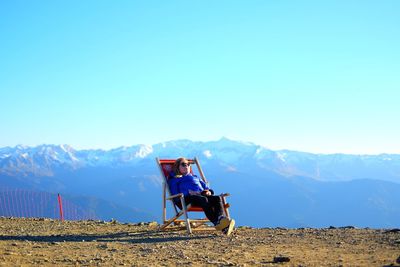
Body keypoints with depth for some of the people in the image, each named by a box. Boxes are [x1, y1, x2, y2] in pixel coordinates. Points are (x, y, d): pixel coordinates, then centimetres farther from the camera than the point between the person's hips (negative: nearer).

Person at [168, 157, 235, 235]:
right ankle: (216, 222, -61)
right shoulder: (174, 180, 26)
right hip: (188, 198, -5)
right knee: (204, 200, -40)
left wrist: (208, 192, 8)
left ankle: (220, 218, -58)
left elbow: (206, 186, 34)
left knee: (217, 198, -30)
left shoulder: (195, 177, 43)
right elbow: (175, 194, 8)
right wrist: (188, 192, -9)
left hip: (203, 195, 5)